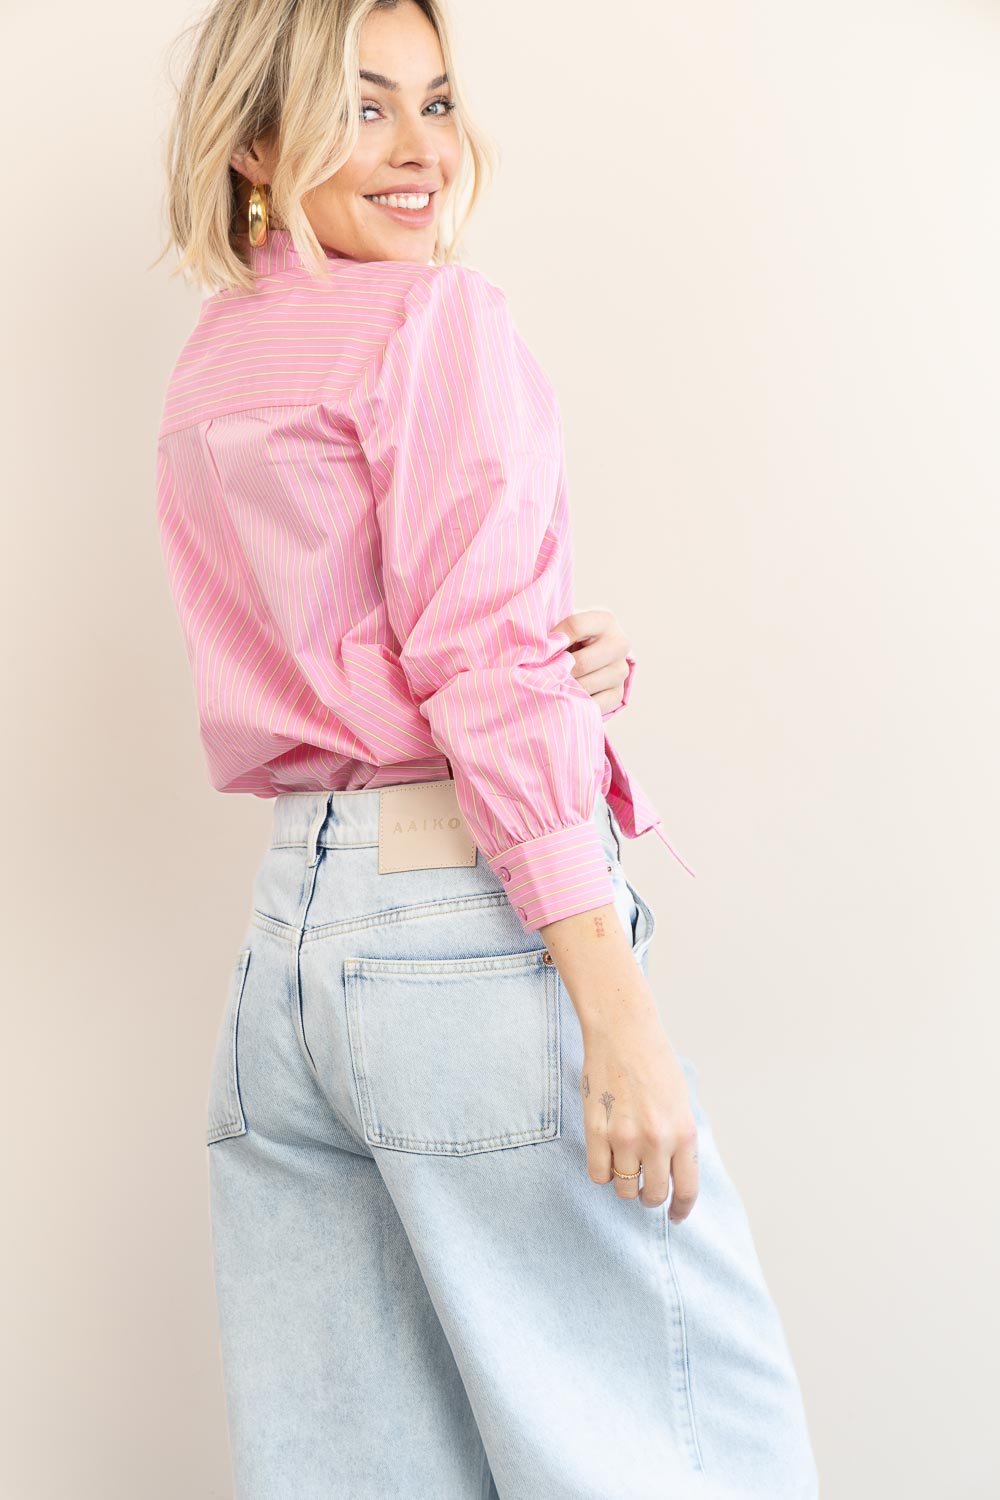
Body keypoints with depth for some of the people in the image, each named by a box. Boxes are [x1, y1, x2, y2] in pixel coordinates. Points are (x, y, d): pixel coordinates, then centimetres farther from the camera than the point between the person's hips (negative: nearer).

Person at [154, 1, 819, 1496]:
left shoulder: (202, 374, 18)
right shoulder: (439, 315, -5)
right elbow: (485, 669, -15)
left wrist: (588, 660, 0)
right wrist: (619, 1015, -17)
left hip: (283, 926, 9)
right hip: (467, 921, -8)